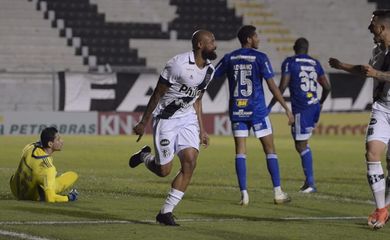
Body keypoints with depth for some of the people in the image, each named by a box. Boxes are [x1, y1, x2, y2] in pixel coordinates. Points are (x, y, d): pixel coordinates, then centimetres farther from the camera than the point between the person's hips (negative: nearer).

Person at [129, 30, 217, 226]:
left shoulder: (209, 69, 2)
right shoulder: (178, 64, -21)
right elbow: (157, 94, -13)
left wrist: (201, 129, 12)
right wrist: (144, 123, -8)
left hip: (187, 118, 6)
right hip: (166, 119, -6)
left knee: (190, 162, -12)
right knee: (164, 170, -4)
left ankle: (166, 212, -3)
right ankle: (145, 157, 33)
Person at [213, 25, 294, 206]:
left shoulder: (229, 59, 5)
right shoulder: (260, 58, -5)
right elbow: (272, 86, -8)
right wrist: (287, 109, -4)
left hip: (237, 111, 3)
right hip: (257, 110, -3)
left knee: (240, 152, 3)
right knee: (269, 149, 5)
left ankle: (244, 194, -6)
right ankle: (278, 192, 3)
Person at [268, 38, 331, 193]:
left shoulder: (289, 63, -3)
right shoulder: (315, 63, 13)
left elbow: (282, 87, -10)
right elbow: (327, 87, 15)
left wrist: (270, 106, -3)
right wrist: (321, 102, 33)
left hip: (301, 109, -6)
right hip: (314, 107, 6)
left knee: (301, 146, -2)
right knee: (302, 143, 16)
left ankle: (310, 183, -6)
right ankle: (308, 181, 8)